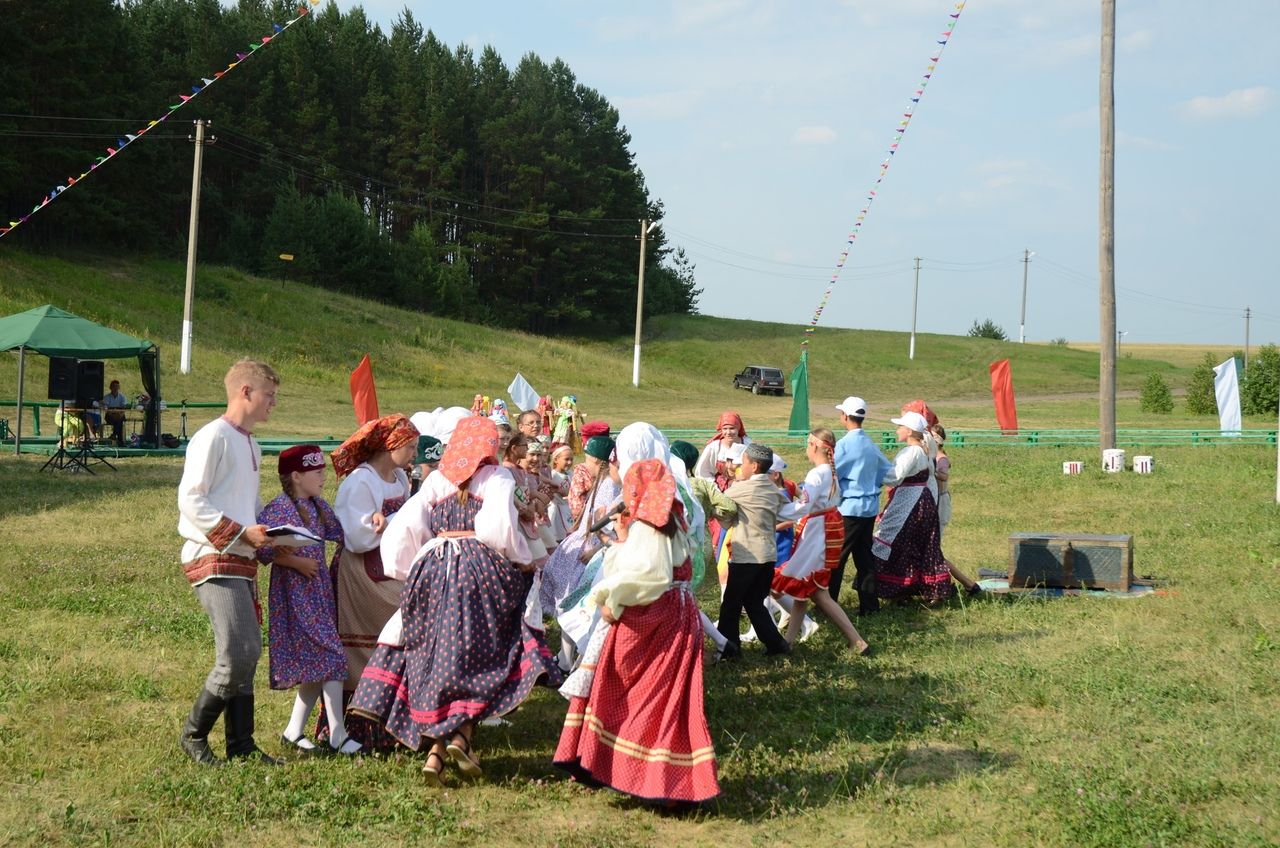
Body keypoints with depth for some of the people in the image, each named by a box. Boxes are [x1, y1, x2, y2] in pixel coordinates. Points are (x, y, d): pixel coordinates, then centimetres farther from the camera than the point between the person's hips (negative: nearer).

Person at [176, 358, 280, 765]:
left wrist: (266, 535, 8)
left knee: (249, 653, 8)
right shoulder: (213, 437, -9)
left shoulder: (250, 445, 20)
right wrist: (241, 533, -18)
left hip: (241, 562, 10)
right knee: (236, 657, -13)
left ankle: (241, 745, 14)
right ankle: (193, 735, 3)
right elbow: (189, 500, -15)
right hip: (215, 561, -10)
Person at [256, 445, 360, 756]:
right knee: (330, 657, -11)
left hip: (319, 592, 9)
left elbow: (340, 534, 18)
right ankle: (337, 736, -8)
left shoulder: (319, 506, 12)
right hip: (294, 595, -9)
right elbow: (259, 547, -20)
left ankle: (294, 731, 21)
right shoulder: (278, 508, -12)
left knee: (315, 664, 10)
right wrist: (295, 562, -20)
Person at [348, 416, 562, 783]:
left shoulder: (436, 480, 12)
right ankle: (462, 735, -6)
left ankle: (434, 748, 3)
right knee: (479, 656, 8)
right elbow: (499, 527, -13)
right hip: (481, 570, -3)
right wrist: (524, 561, 0)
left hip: (433, 570, 3)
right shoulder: (496, 477, 2)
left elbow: (403, 527, 4)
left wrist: (407, 572, 15)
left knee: (435, 655, 8)